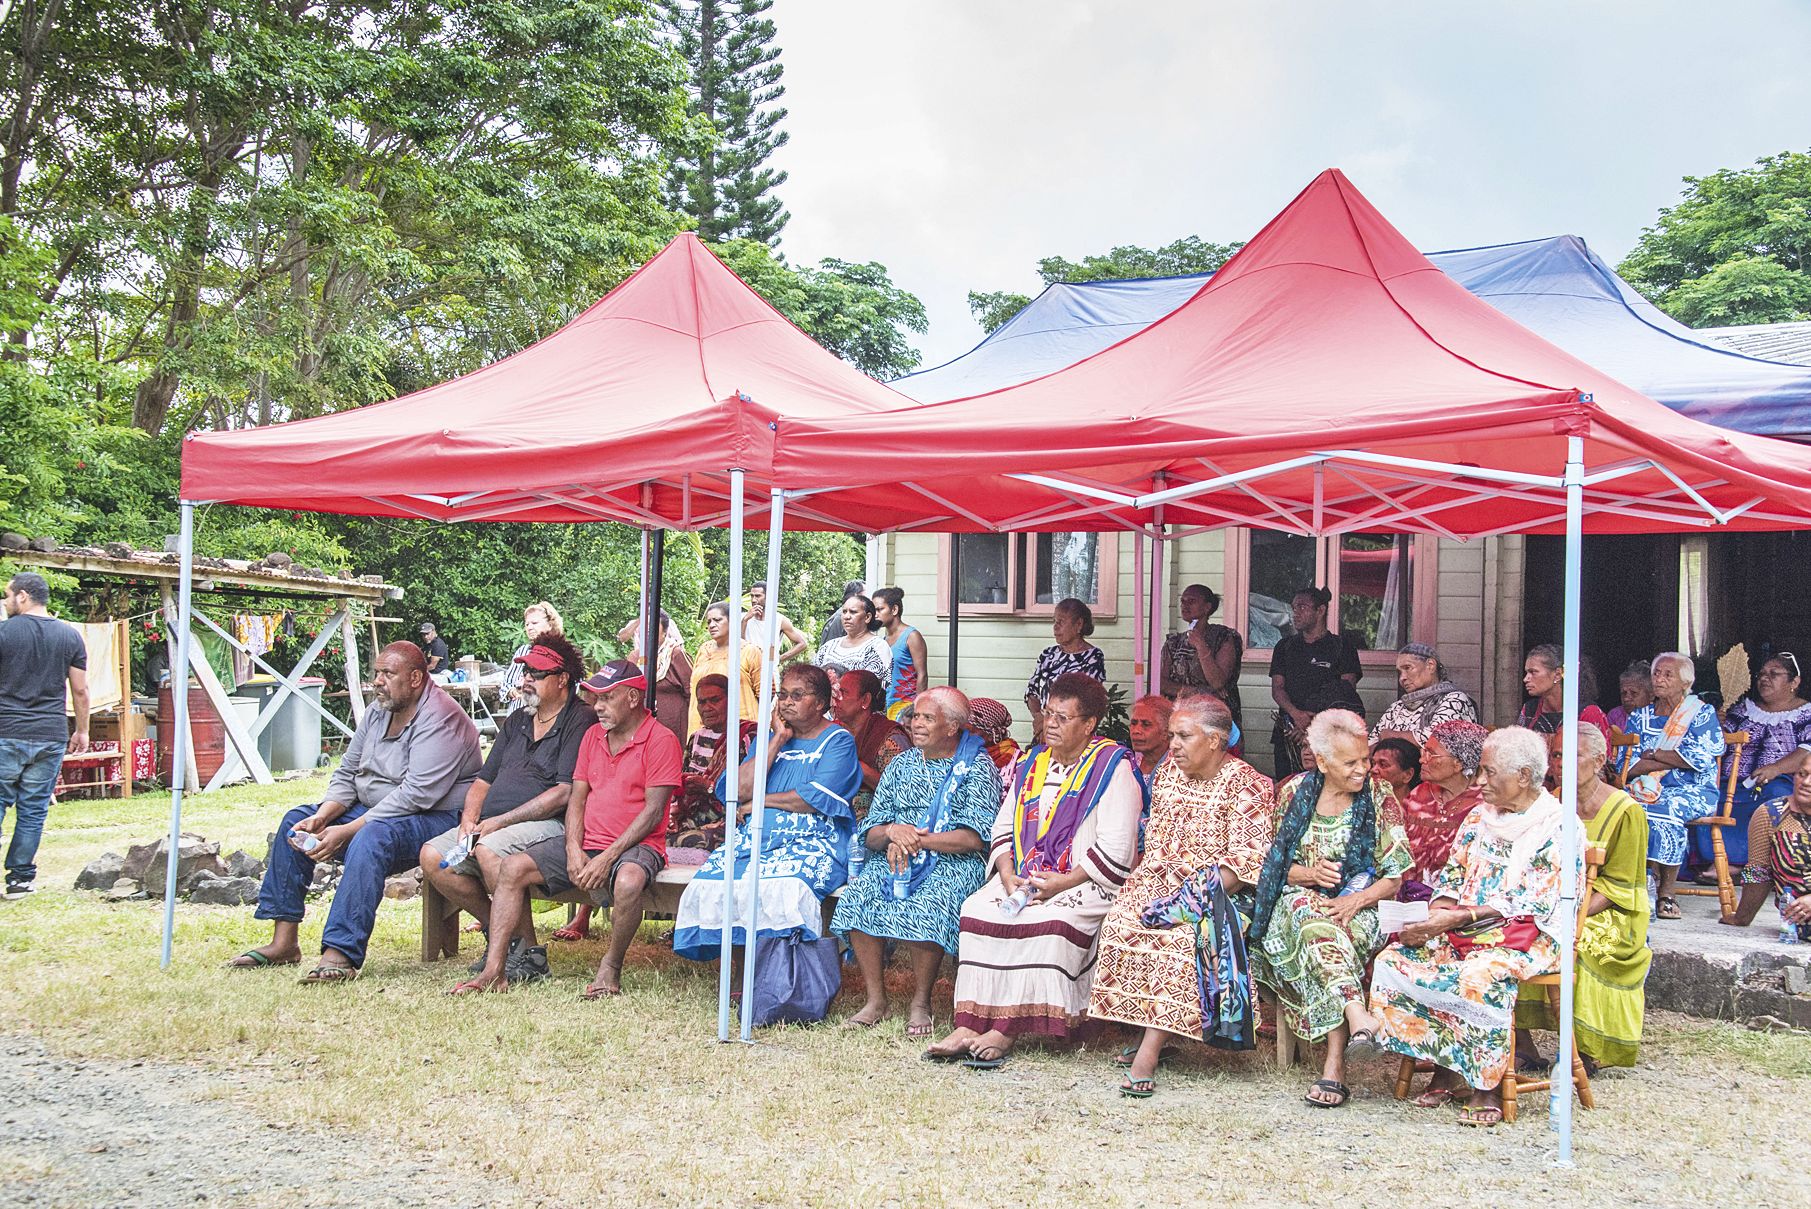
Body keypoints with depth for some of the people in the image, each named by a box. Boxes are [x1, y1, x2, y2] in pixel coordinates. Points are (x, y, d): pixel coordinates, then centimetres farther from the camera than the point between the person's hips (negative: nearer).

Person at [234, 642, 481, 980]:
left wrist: (346, 832, -26)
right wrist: (322, 817, -8)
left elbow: (415, 794, -26)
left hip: (437, 818, -10)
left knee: (372, 837, -38)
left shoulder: (439, 718, -18)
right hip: (373, 812, 10)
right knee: (296, 821, 3)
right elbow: (346, 773, 13)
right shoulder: (378, 711, 10)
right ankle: (283, 942, 0)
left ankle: (340, 955, -42)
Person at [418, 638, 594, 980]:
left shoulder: (581, 721, -4)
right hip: (490, 825, 8)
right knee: (432, 856, -11)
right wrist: (469, 819, -1)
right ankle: (498, 931, 0)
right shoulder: (517, 721, 22)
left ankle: (529, 951, -23)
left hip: (548, 824, -8)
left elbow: (565, 793, -15)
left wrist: (499, 822, -15)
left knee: (490, 850, -34)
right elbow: (483, 781, 22)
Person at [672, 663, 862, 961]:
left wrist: (758, 802, 0)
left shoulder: (838, 741, 4)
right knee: (707, 884, -22)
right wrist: (777, 741, 3)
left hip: (813, 844, -5)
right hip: (754, 838, 5)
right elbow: (740, 790, 4)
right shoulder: (768, 737, 20)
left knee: (779, 888, -36)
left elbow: (818, 798, -11)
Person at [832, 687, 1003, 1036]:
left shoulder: (978, 768, 2)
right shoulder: (900, 765, 18)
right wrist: (892, 832, -11)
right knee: (858, 896, -25)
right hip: (892, 859, 5)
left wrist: (916, 840, -15)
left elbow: (974, 838, -10)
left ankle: (921, 1003, -16)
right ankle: (875, 1000, -15)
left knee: (926, 905, -35)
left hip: (954, 863, -4)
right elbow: (870, 835, 12)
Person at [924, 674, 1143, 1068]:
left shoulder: (1113, 767, -4)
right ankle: (968, 1025, -25)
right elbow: (1003, 826, 15)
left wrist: (1063, 883, -18)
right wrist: (1008, 875, -4)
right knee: (978, 909, -21)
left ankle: (1005, 1032, -30)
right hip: (1025, 878, 6)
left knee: (1050, 922, -34)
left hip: (1086, 884, -6)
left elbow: (1115, 850, -12)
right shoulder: (1030, 763, 16)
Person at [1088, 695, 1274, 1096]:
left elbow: (1248, 857, -11)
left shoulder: (1245, 785, -6)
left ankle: (1149, 1048, -34)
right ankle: (1149, 1036, -17)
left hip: (1215, 889, -6)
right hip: (1162, 880, 6)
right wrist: (1166, 864, -4)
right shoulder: (1169, 772, 13)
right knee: (1122, 922, -23)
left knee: (1181, 934, -34)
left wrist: (1199, 895, -20)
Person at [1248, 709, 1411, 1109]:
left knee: (1322, 927, -35)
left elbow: (1395, 877, -1)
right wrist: (1309, 873, -11)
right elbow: (1275, 863, 10)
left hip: (1360, 908, -1)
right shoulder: (1295, 792, 5)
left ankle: (1334, 1067, -40)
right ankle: (1358, 1019, -53)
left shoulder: (1380, 798, 1)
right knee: (1313, 920, -36)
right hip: (1299, 899, 1)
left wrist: (1355, 900, -19)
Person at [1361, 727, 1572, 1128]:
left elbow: (1527, 905, -15)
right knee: (1395, 959, -16)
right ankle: (1446, 1071, -9)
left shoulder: (1556, 827, -8)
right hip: (1463, 932, 7)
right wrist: (1434, 919, -8)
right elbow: (1451, 879, 14)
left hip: (1526, 939, -7)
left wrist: (1457, 918, -20)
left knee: (1482, 976, -37)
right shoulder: (1479, 817, 14)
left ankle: (1486, 1085, -17)